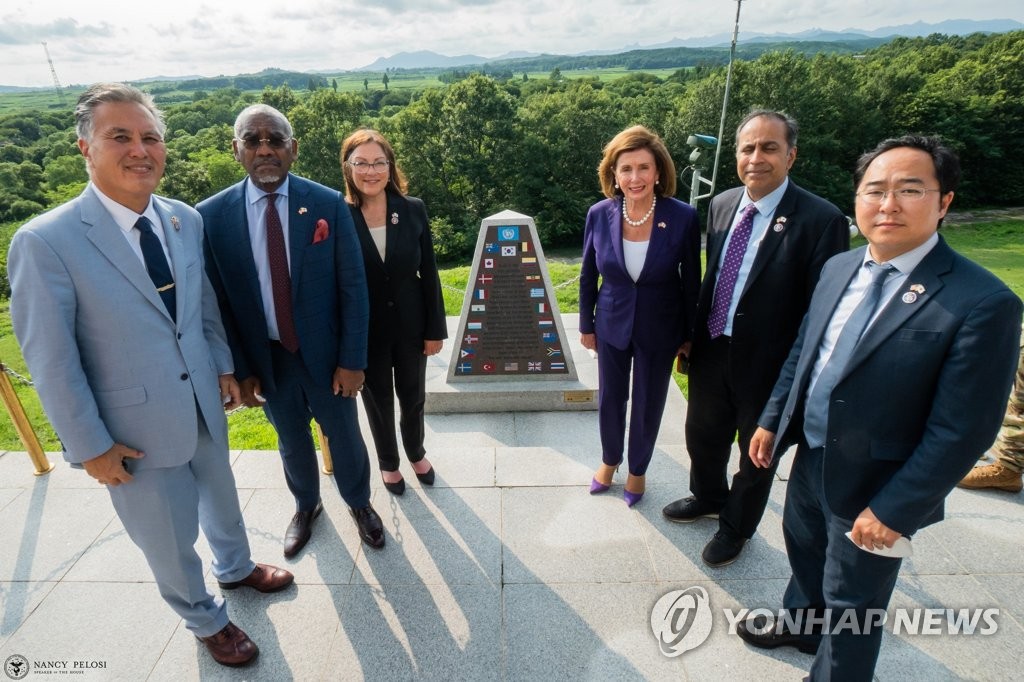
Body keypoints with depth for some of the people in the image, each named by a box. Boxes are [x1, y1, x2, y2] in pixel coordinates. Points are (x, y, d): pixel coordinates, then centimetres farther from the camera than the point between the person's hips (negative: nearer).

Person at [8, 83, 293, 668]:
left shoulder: (186, 219, -4)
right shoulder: (45, 241, -19)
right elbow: (51, 361, -15)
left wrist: (224, 366, 9)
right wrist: (90, 446, -11)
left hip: (205, 404, 5)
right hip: (136, 427, -4)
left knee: (221, 497, 27)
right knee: (169, 541, 17)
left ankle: (236, 567, 57)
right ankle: (206, 618, 45)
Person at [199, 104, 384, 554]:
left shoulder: (329, 204, -11)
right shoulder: (212, 215, -8)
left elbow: (353, 288, -9)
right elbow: (218, 300, -2)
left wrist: (352, 360, -11)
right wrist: (240, 369, -2)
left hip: (325, 353, -1)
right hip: (266, 359, 2)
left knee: (344, 437, 17)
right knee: (292, 442, 22)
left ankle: (359, 504, 45)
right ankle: (306, 507, 49)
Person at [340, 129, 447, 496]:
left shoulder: (413, 210, -7)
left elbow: (428, 274, -3)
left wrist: (435, 329, -2)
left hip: (410, 325, 2)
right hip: (364, 330, -1)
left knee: (413, 397, 19)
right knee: (378, 401, 17)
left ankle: (416, 452, 48)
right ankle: (388, 462, 44)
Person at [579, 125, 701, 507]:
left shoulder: (683, 217, -17)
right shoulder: (599, 215, -12)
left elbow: (691, 282, -6)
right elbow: (588, 276, 0)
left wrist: (689, 335, 0)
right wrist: (586, 326, 5)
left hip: (659, 330, -1)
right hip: (612, 326, 2)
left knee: (648, 404, 15)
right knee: (610, 399, 17)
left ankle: (638, 470, 41)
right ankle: (609, 461, 45)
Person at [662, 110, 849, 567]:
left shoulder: (821, 219, -18)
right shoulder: (721, 205, 1)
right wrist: (694, 338, 9)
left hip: (767, 362, -5)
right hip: (711, 352, 5)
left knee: (758, 452, 18)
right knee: (702, 435, 23)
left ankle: (736, 526, 43)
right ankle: (707, 497, 52)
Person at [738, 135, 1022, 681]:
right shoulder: (838, 268, -2)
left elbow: (961, 430, -20)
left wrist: (892, 509, -18)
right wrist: (771, 421, 9)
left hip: (875, 487, -6)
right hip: (809, 457, 7)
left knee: (851, 605, 16)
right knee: (804, 551, 30)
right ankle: (801, 623, 58)